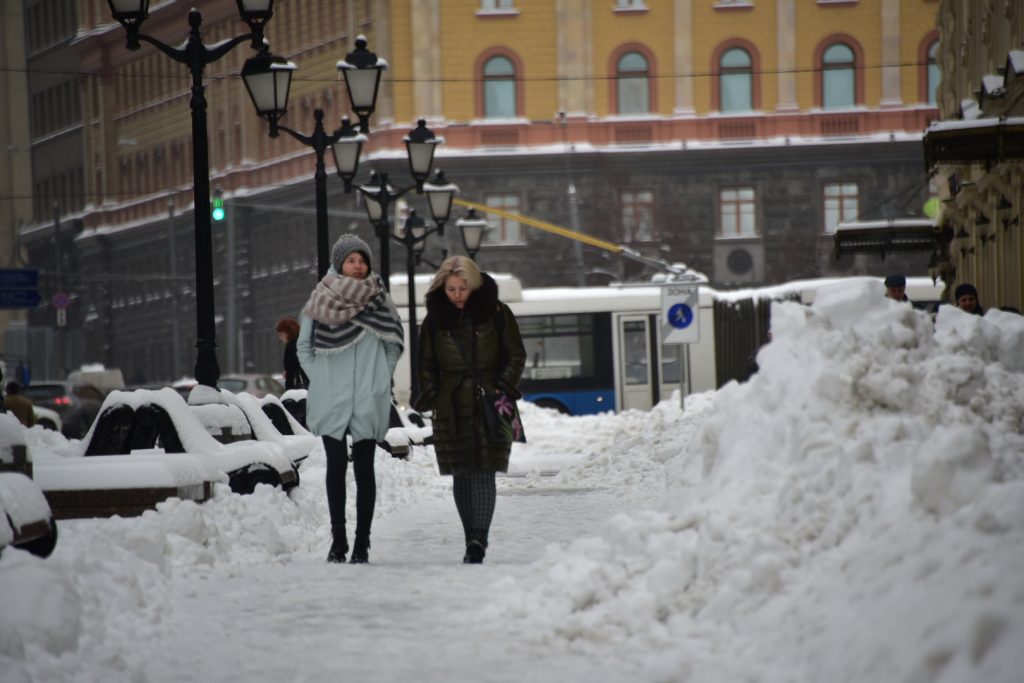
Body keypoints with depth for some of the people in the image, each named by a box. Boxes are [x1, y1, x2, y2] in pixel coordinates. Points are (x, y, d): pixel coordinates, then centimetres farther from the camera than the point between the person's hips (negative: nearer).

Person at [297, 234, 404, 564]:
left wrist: (379, 378, 5)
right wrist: (319, 377, 4)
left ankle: (362, 543, 2)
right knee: (336, 466, 1)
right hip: (331, 401, 0)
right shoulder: (321, 300, 2)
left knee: (364, 469, 1)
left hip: (368, 401, 0)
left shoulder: (379, 300, 3)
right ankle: (338, 540, 3)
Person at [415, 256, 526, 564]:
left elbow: (516, 356, 5)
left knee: (484, 474, -11)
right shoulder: (435, 319, 6)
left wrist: (503, 389, -7)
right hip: (452, 409, 3)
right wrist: (431, 398, 1)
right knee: (461, 476, 4)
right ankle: (474, 542, 12)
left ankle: (478, 540, -16)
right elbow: (427, 365, 14)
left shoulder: (497, 313, -1)